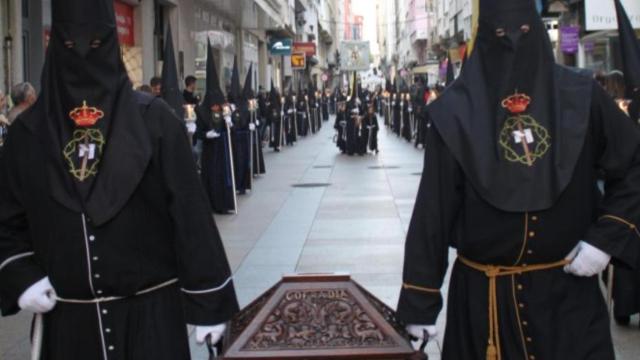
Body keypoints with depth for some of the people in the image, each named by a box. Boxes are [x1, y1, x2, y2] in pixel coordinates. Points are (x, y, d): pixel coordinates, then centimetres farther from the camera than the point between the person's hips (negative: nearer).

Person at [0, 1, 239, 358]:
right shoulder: (29, 131, 3)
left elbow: (190, 211, -6)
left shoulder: (153, 119, -5)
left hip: (152, 310, -2)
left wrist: (209, 302, -7)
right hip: (68, 317, 3)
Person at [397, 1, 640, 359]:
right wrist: (420, 300, -6)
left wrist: (605, 238, -7)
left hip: (569, 288, 1)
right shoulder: (456, 111, -7)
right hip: (483, 293, 0)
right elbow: (433, 208, -6)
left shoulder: (580, 96, -4)